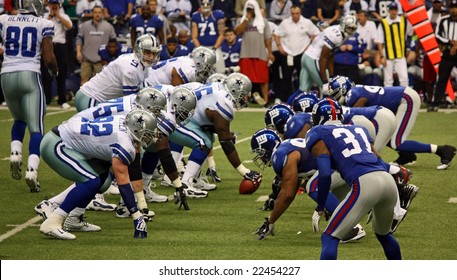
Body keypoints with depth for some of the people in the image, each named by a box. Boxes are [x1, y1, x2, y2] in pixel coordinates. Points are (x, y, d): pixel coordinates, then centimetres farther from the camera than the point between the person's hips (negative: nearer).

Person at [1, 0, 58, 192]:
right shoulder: (43, 25, 0)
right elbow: (49, 59, -3)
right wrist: (54, 70, 17)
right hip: (29, 76, -3)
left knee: (19, 119, 26)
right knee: (36, 127, -2)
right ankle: (32, 169, -19)